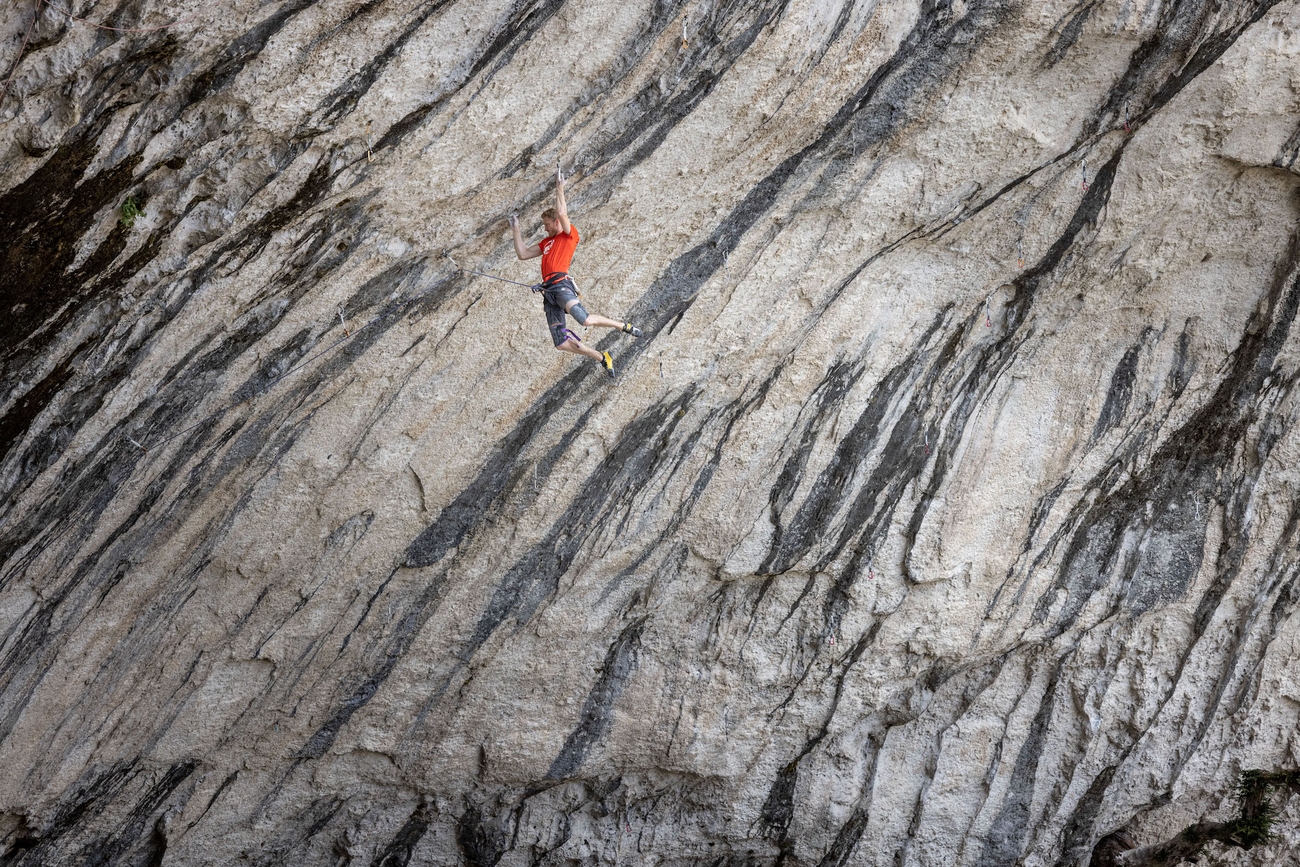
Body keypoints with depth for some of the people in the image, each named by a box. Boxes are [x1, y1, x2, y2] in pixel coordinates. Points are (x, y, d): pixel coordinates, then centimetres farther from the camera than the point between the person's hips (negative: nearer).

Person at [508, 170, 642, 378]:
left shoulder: (570, 234, 8)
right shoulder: (547, 242, 29)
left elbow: (562, 213, -8)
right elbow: (523, 255, 29)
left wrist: (559, 189, -5)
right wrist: (516, 231, 29)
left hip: (561, 284, -7)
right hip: (548, 291, 7)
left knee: (585, 319, -30)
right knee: (561, 343, -4)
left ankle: (624, 326, -5)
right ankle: (602, 358, 8)